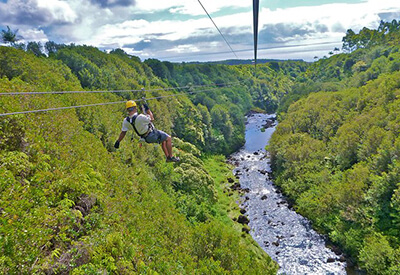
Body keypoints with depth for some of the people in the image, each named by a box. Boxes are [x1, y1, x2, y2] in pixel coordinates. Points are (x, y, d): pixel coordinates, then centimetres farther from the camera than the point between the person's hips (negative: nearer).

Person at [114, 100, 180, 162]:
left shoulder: (126, 121, -12)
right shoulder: (140, 117, -33)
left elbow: (123, 132, -6)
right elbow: (151, 119, -14)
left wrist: (118, 142, 7)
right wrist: (148, 109, -4)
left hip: (146, 138, 8)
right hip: (152, 135, -8)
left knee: (163, 141, 27)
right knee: (168, 138, 10)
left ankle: (167, 157, 31)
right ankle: (170, 157, 12)